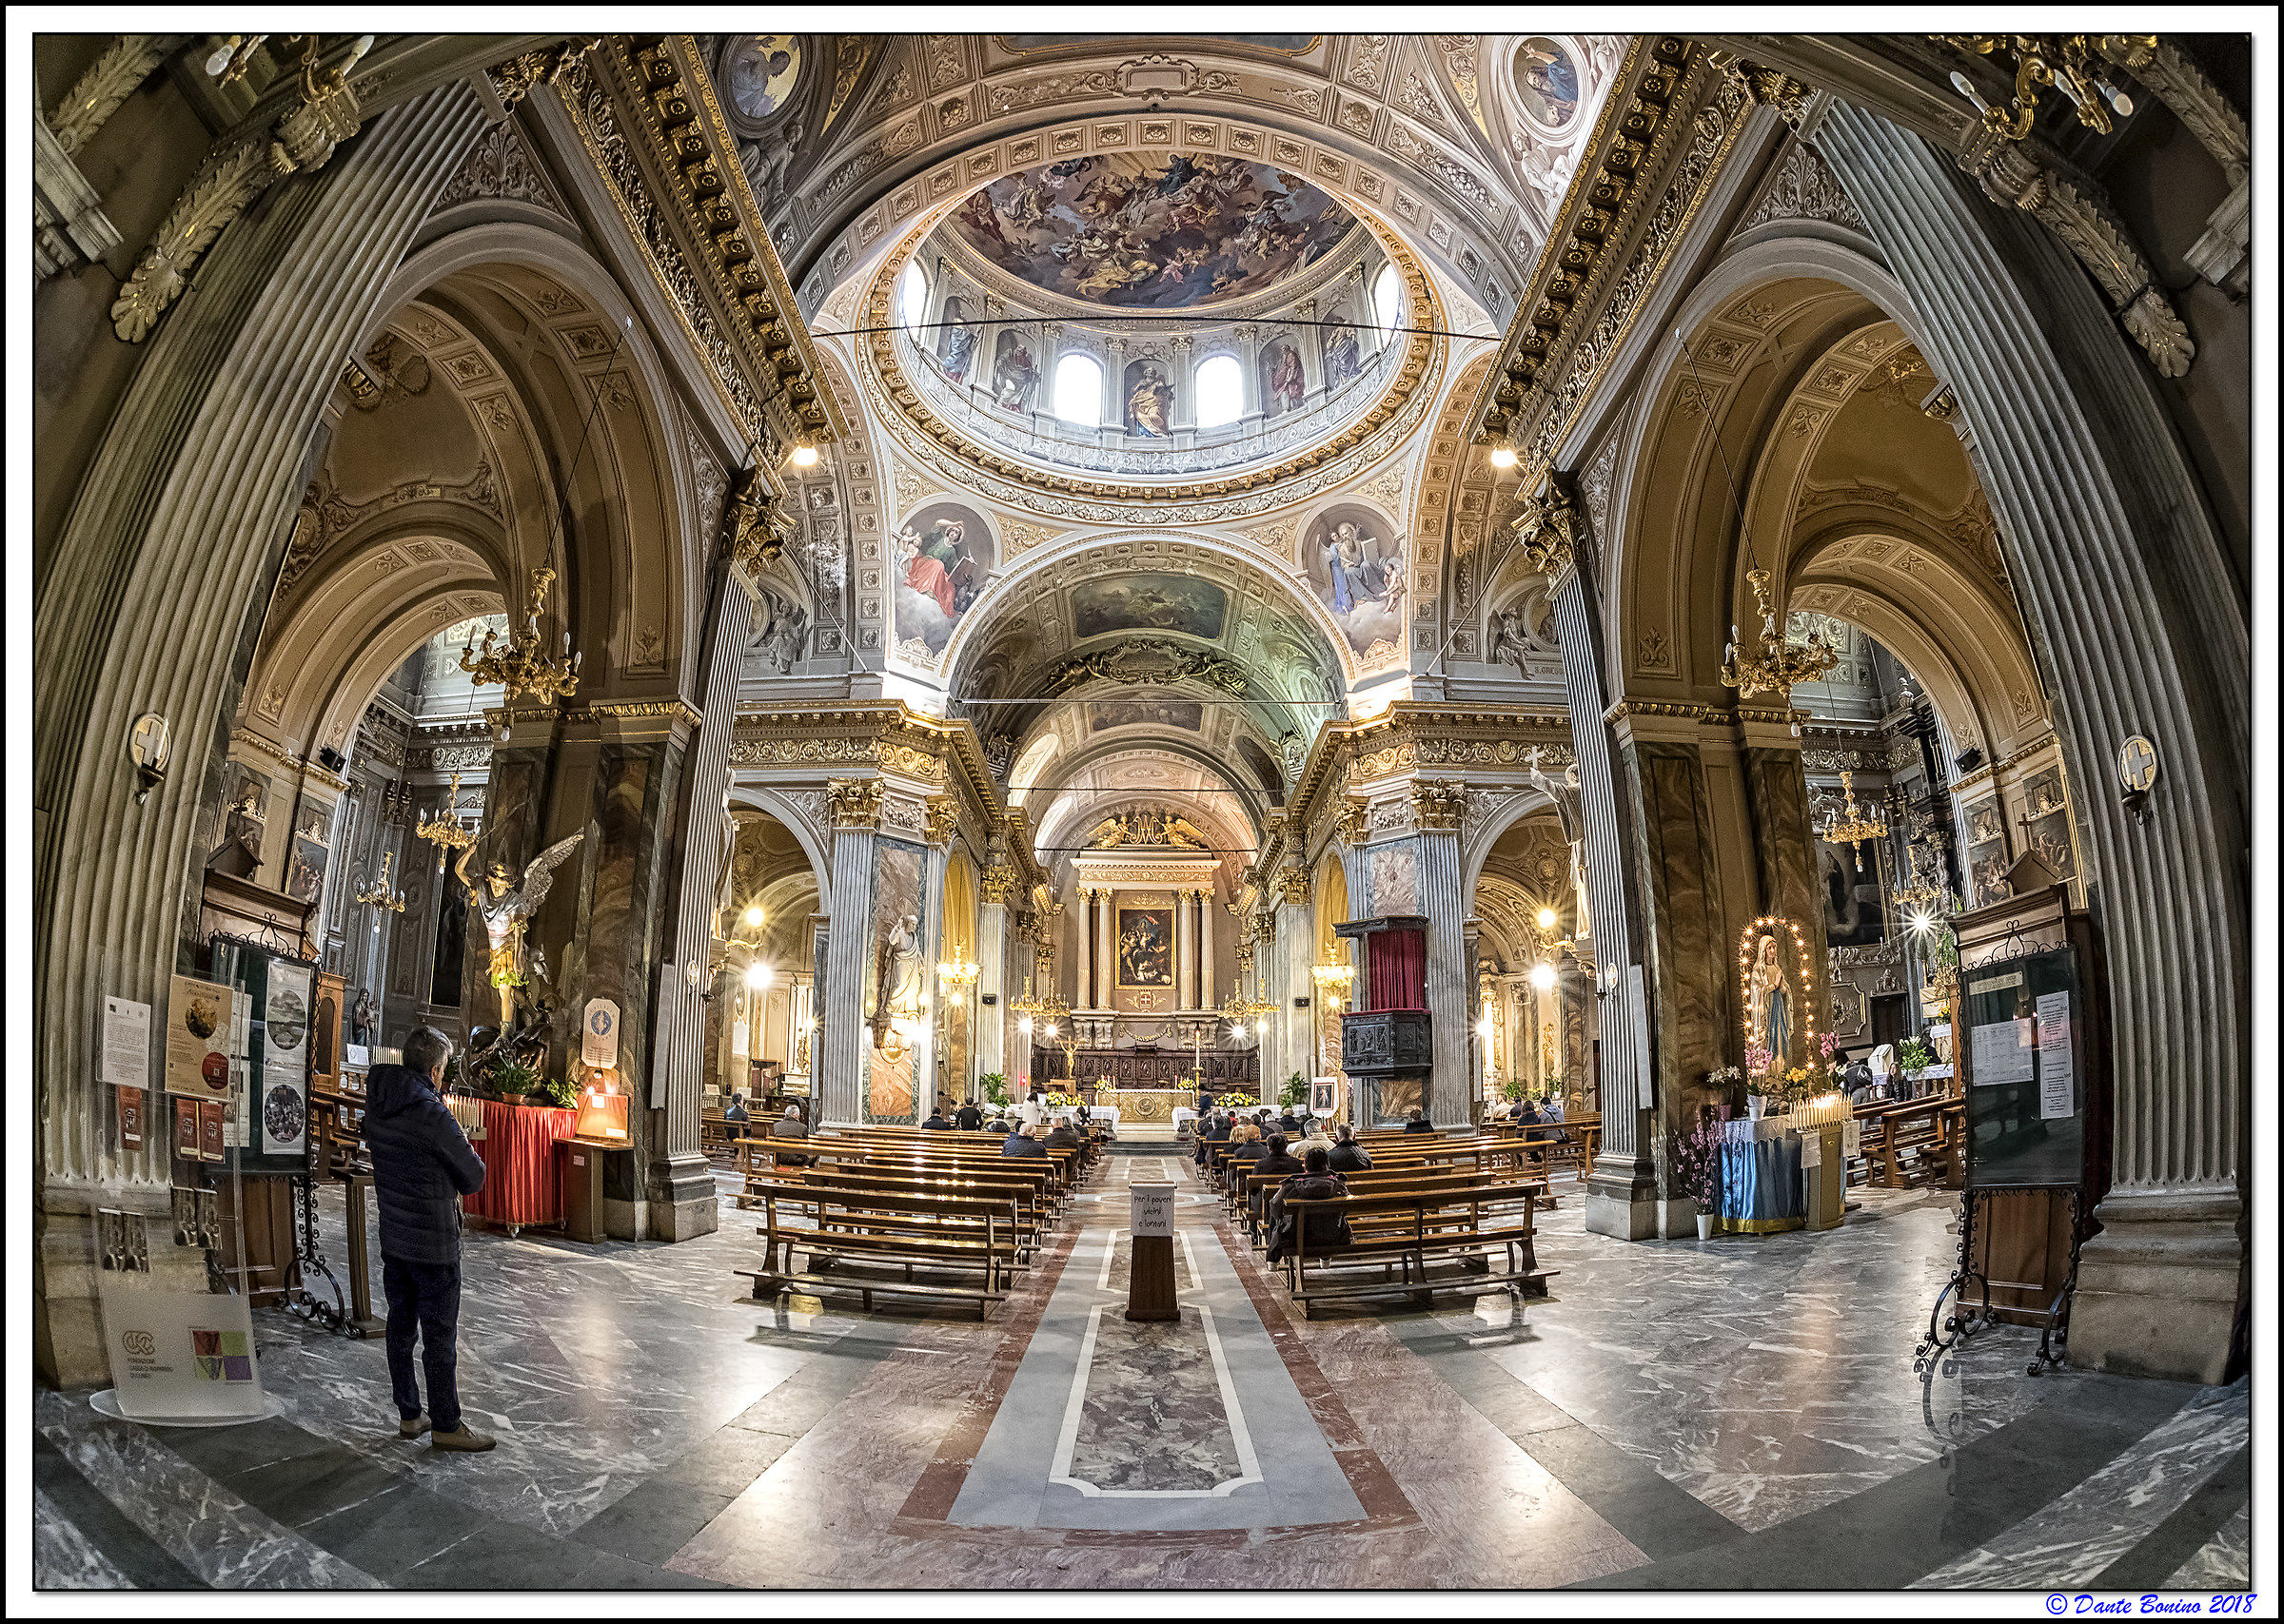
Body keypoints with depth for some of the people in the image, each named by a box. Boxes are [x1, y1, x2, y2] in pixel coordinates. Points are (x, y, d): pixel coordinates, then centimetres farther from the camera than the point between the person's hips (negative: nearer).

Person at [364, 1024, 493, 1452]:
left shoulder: (376, 1106, 1)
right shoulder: (432, 1115, -22)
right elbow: (474, 1176, -14)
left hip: (392, 1237, 8)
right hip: (433, 1243, -8)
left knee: (401, 1326, 16)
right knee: (440, 1336, 2)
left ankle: (409, 1415, 28)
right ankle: (446, 1425, 12)